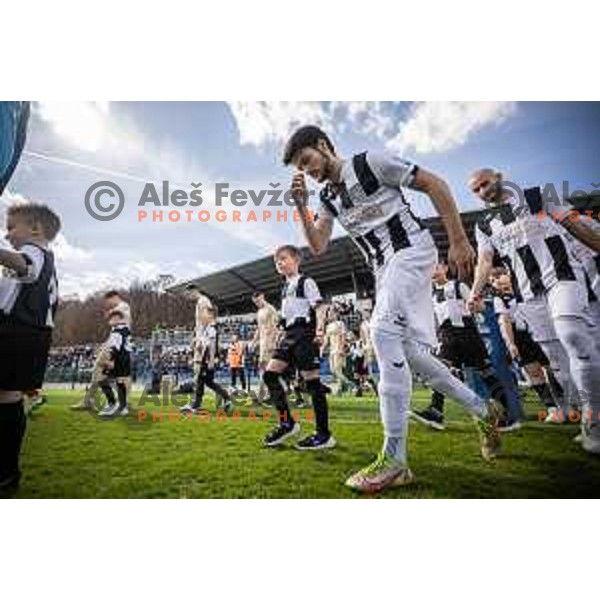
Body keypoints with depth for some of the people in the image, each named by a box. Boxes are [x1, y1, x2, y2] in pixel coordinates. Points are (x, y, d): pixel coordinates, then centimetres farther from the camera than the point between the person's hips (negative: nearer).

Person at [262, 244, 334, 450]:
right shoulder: (285, 288, 22)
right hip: (289, 334, 9)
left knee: (312, 380, -7)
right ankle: (286, 423, 9)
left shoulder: (305, 282, -1)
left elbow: (319, 306, -12)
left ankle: (324, 435, 3)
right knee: (270, 373, 0)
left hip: (304, 332, -8)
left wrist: (319, 328, -26)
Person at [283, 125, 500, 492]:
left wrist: (459, 242, -9)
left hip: (412, 249, -8)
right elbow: (318, 247, 9)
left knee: (384, 331, -24)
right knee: (410, 352, 3)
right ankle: (482, 411, 25)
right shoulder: (328, 198, 17)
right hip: (385, 270, 8)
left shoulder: (368, 163, -3)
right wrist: (302, 206, -2)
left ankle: (395, 459, -18)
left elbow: (434, 185, -4)